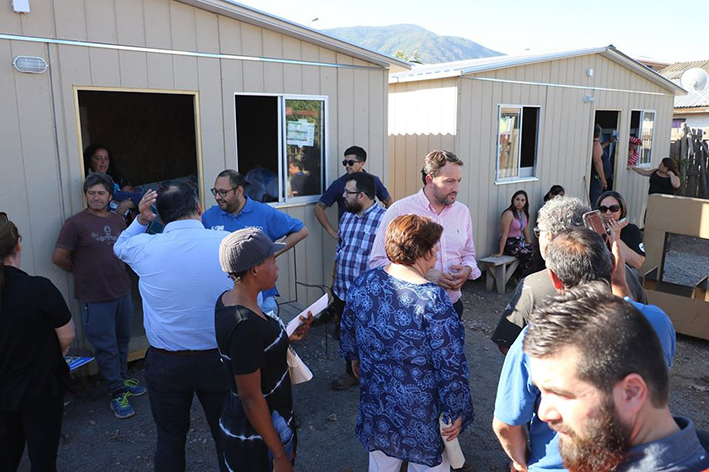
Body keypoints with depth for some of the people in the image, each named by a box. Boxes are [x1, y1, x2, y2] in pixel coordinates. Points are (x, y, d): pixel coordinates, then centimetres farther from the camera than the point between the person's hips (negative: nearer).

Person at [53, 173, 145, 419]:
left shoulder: (119, 221, 6)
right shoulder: (75, 223, -11)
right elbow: (59, 258, -9)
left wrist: (115, 271, 9)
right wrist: (83, 272, 3)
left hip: (123, 292, 5)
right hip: (95, 298, -5)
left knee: (122, 341, 18)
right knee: (106, 348, 4)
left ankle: (123, 380, 36)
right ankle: (118, 394, 15)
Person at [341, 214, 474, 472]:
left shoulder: (361, 284, -9)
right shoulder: (432, 298, -26)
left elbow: (347, 331, 8)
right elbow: (450, 365, -21)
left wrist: (354, 357, 27)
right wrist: (458, 411, -8)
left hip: (375, 402, 5)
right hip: (421, 412, -5)